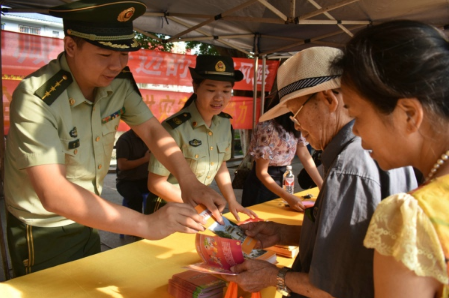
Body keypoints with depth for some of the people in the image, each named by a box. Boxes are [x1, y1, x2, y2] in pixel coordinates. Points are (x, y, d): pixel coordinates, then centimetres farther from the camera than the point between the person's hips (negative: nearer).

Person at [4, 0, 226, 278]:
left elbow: (153, 131, -8)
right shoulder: (37, 98, -31)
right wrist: (146, 225, -44)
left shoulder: (120, 81, -13)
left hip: (87, 220, 6)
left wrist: (190, 181, -26)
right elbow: (53, 194, -39)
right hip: (42, 233, -5)